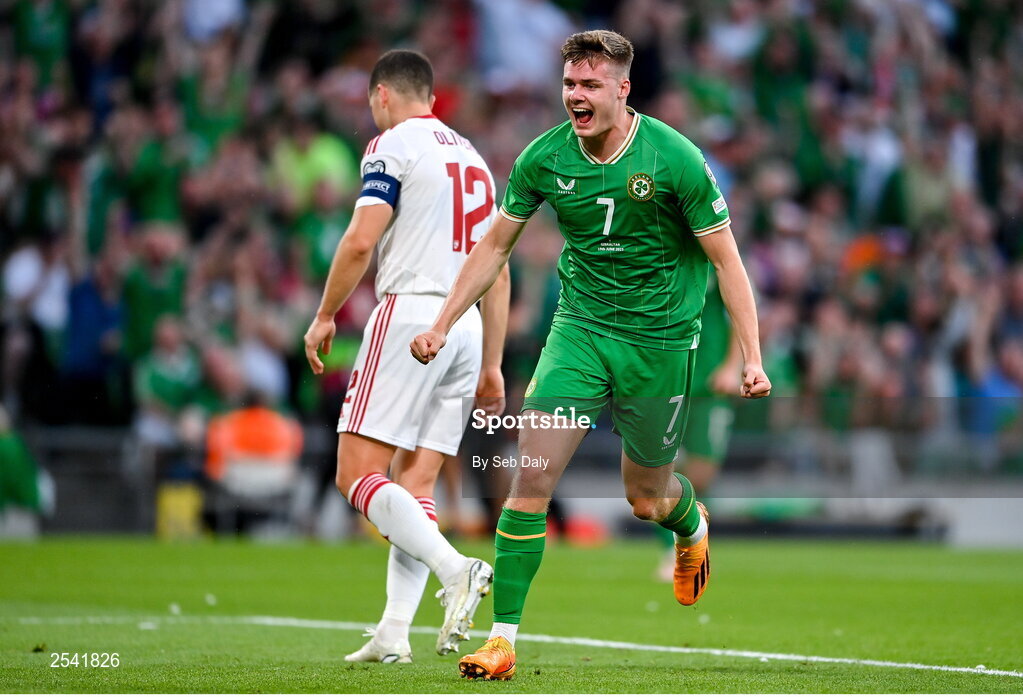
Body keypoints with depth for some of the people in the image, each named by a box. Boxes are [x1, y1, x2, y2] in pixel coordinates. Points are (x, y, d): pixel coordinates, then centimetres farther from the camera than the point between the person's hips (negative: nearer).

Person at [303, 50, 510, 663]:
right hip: (466, 329, 7)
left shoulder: (393, 146, -2)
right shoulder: (473, 158, 21)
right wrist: (492, 365, 23)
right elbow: (498, 273, 21)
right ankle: (394, 634, -1)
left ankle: (455, 568, -25)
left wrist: (324, 317, 0)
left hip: (410, 313, -7)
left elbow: (361, 243, -12)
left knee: (358, 473, -7)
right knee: (416, 482, 6)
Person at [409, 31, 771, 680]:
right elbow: (496, 244, 8)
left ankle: (691, 524, 50)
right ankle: (503, 637, -9)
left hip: (660, 337, -2)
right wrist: (443, 323, 3)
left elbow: (726, 259, -10)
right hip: (580, 327, 2)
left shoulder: (674, 158, -16)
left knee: (646, 498, 11)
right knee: (532, 478, -14)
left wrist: (752, 357, -16)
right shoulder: (544, 157, -7)